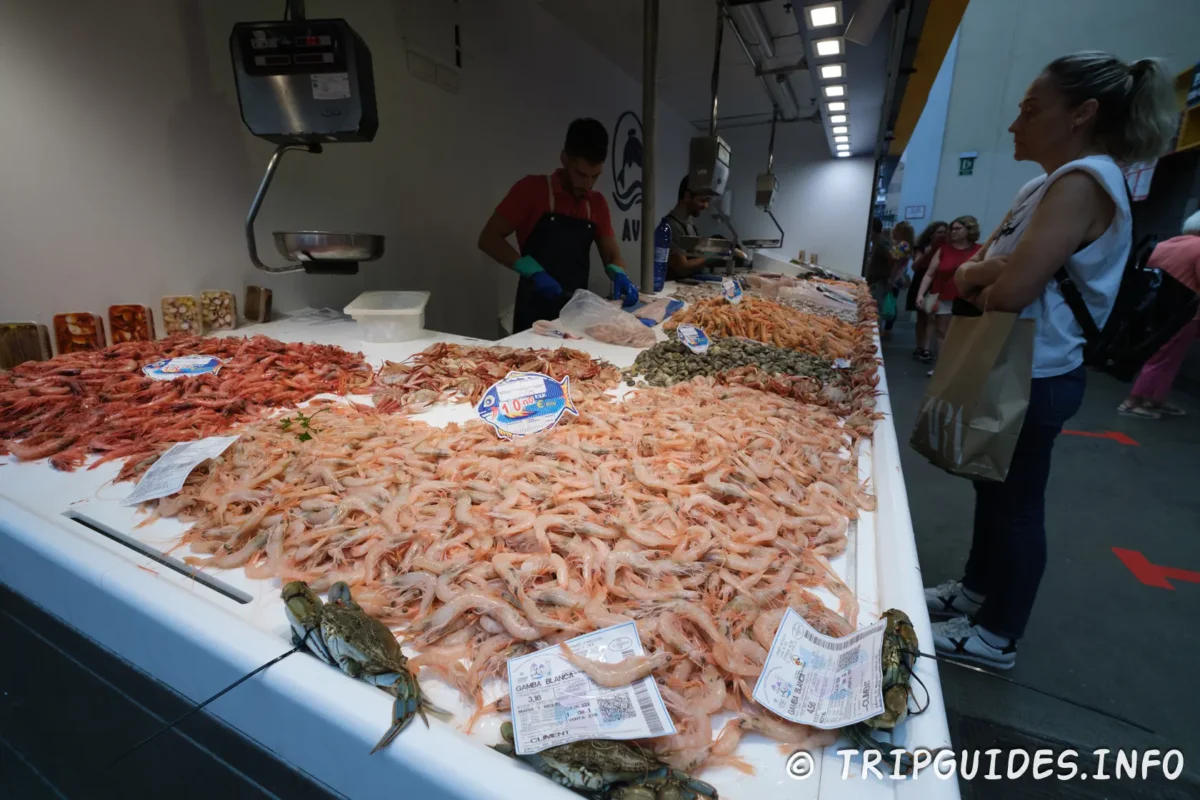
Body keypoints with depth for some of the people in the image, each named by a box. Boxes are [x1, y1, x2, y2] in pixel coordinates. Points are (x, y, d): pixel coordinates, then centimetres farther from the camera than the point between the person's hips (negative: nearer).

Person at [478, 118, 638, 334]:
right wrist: (533, 272, -21)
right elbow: (489, 239, -8)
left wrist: (620, 276, -12)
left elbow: (612, 255, 12)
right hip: (535, 312, -4)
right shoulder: (532, 188, -5)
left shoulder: (597, 203, 8)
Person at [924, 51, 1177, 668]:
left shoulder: (1082, 183, -18)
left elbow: (1011, 291, -27)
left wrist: (978, 282, -7)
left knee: (1016, 505, 3)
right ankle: (977, 589, 38)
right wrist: (980, 275, -9)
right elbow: (984, 269, 12)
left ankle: (998, 635, 21)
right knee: (994, 489, 20)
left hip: (1034, 377, -9)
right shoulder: (1047, 184, 13)